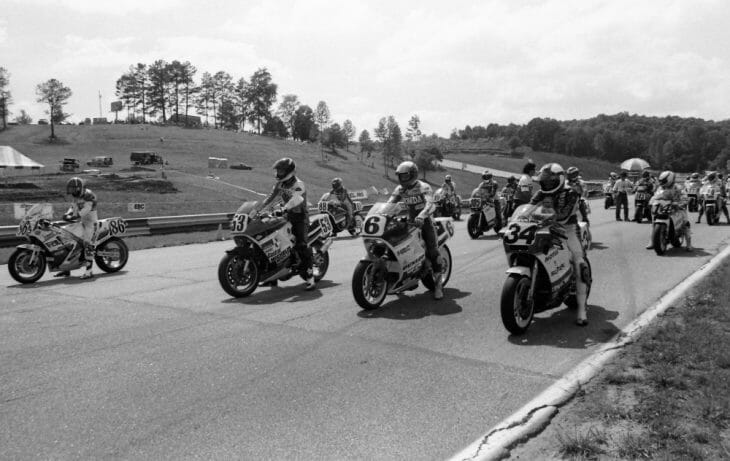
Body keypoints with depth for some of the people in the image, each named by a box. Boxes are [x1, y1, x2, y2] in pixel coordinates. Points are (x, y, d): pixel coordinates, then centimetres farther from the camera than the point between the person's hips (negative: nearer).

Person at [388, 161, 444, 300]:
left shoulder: (424, 187, -12)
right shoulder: (400, 189, 7)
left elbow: (430, 204, -28)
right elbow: (389, 203, 0)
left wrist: (421, 216, -47)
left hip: (424, 221, -5)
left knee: (432, 251, -14)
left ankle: (438, 284, -8)